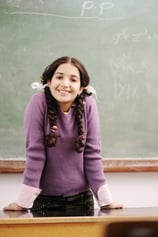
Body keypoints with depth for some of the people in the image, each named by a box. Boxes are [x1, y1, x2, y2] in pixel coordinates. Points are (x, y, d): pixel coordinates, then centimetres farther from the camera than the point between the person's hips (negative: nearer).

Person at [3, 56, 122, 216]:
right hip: (44, 199, -2)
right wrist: (23, 202, -15)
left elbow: (92, 154, -4)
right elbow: (35, 153, -14)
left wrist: (105, 200, -6)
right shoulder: (39, 102, -13)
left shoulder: (88, 105, -7)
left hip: (80, 197, 2)